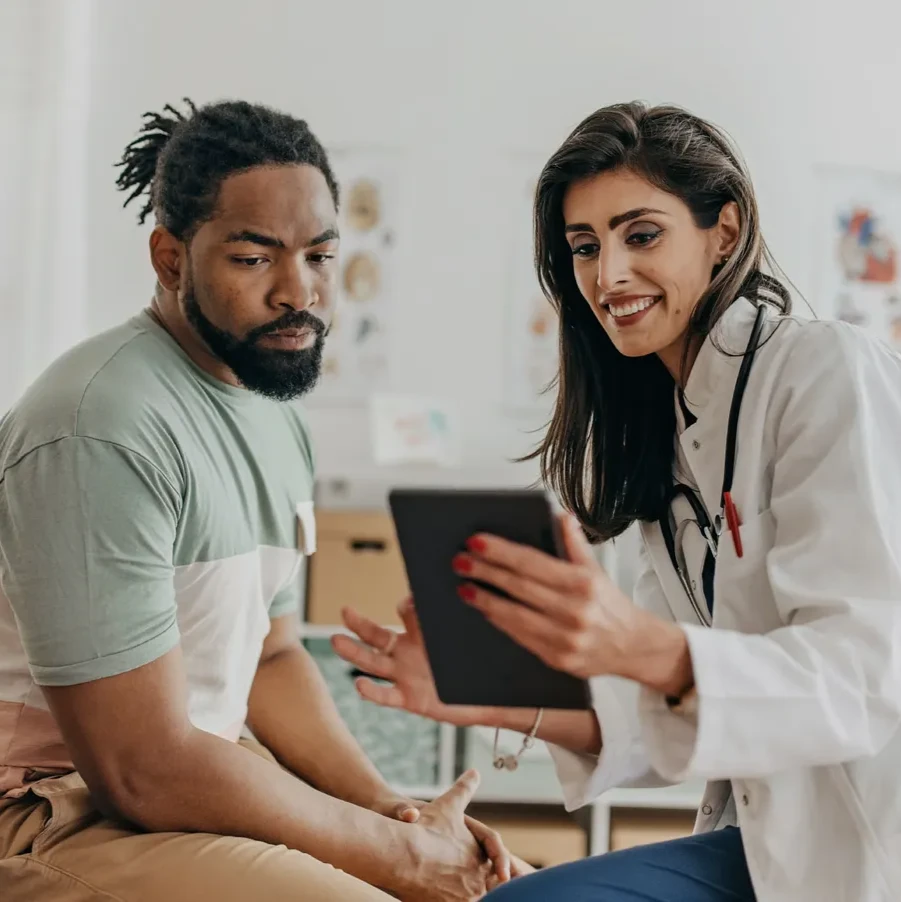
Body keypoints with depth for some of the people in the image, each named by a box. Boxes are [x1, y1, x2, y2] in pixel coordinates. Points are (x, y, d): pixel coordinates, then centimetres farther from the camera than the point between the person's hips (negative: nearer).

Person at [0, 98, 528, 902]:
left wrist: (391, 807, -2)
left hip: (205, 772, 9)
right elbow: (144, 771, -23)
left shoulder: (276, 414, 8)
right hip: (69, 817, -9)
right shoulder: (103, 430, -22)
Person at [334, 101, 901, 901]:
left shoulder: (831, 372, -10)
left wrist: (643, 648, -35)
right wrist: (504, 702, -7)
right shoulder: (669, 429, 13)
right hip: (773, 838, 7)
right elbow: (681, 710, 8)